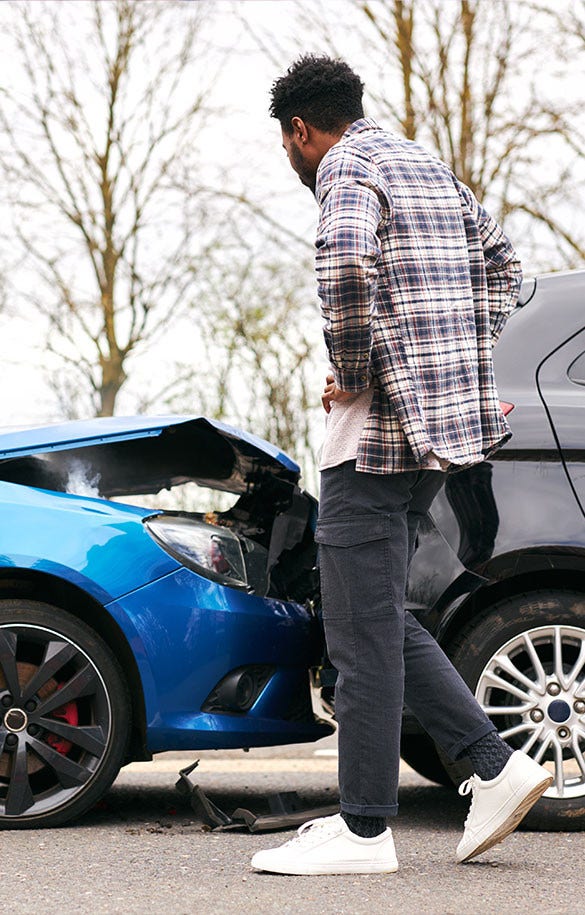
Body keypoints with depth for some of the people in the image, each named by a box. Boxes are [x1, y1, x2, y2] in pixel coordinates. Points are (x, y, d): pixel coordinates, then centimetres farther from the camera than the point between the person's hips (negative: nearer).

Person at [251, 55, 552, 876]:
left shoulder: (345, 167, -8)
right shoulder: (428, 165, 20)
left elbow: (346, 261, -28)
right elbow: (499, 263, 26)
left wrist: (352, 372, -16)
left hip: (380, 427, -9)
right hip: (446, 424, 9)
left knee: (362, 630, -4)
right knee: (376, 617, 16)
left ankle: (364, 831, 1)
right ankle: (495, 767, 11)